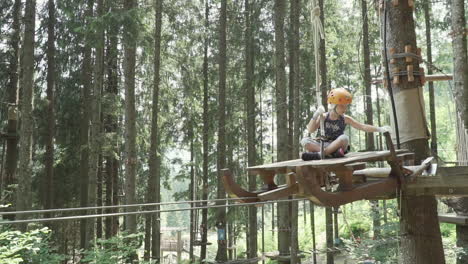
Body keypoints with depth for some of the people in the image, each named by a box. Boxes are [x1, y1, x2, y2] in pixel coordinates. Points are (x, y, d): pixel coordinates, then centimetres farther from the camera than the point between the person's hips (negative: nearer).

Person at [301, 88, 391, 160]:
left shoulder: (345, 119, 1)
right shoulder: (323, 117, 1)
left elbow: (362, 126, -1)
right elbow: (310, 130, -8)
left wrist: (380, 129, -10)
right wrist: (316, 115, -19)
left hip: (337, 146, 0)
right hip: (323, 145, 1)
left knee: (344, 138, -33)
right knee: (304, 141, -24)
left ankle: (319, 154, -32)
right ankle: (330, 153, -38)